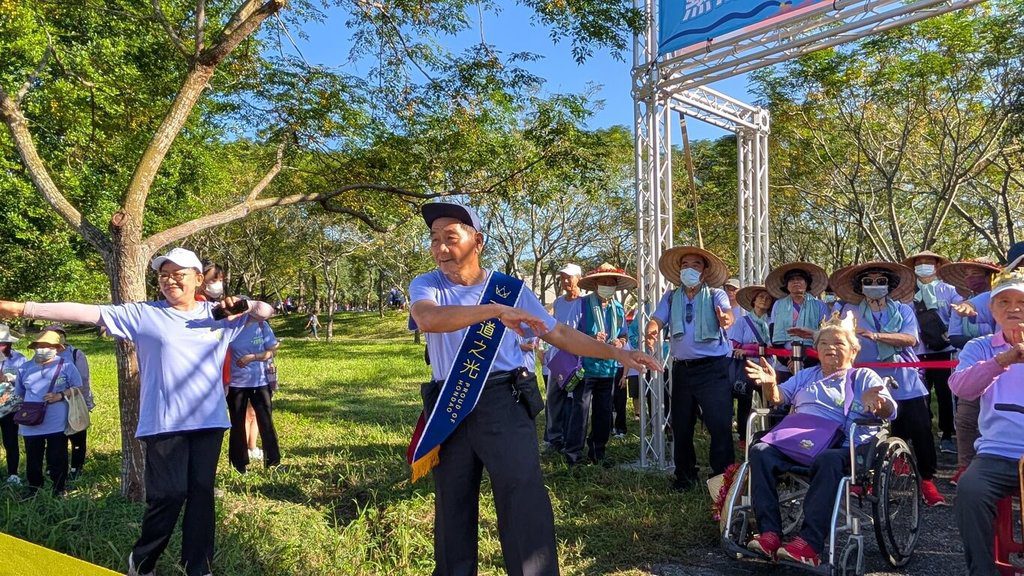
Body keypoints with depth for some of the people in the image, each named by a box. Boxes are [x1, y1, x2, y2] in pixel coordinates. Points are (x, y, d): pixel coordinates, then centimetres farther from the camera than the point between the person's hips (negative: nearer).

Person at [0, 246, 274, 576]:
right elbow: (87, 313, -2)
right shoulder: (143, 314, 2)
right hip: (164, 422, -2)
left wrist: (239, 304, -12)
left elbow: (266, 311, 9)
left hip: (208, 420, 2)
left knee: (201, 493, 8)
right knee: (169, 494, -3)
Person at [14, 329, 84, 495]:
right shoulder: (25, 368, 10)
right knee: (32, 460, 13)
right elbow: (19, 394, 20)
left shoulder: (66, 366, -1)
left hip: (57, 424, -4)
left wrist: (60, 395, -15)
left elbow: (78, 388, 0)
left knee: (57, 460, 4)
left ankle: (58, 492, 16)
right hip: (30, 425, 4)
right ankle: (33, 492, 26)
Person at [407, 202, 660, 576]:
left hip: (502, 403, -1)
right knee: (452, 509, 14)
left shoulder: (508, 288, 3)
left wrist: (617, 354, -1)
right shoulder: (425, 286, 2)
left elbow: (559, 334, 6)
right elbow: (428, 319, -23)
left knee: (524, 504, -9)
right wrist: (496, 310, -29)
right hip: (449, 411, 2)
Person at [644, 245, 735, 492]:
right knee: (681, 425, 12)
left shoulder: (716, 295, 1)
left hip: (713, 368, -4)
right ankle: (685, 476, 28)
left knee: (720, 424, -7)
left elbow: (727, 313, -19)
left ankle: (723, 475, 7)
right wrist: (651, 332, -27)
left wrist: (726, 319, -44)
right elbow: (656, 320, -3)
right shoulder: (671, 297, 11)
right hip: (682, 368, 4)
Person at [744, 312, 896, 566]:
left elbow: (889, 412, 4)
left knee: (827, 460, -40)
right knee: (760, 451, -26)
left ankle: (809, 544, -40)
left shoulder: (864, 377, 18)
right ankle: (770, 533, -32)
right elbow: (778, 398, 19)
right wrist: (770, 383, -5)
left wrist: (877, 403, -21)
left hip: (841, 447, -4)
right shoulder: (806, 375, 31)